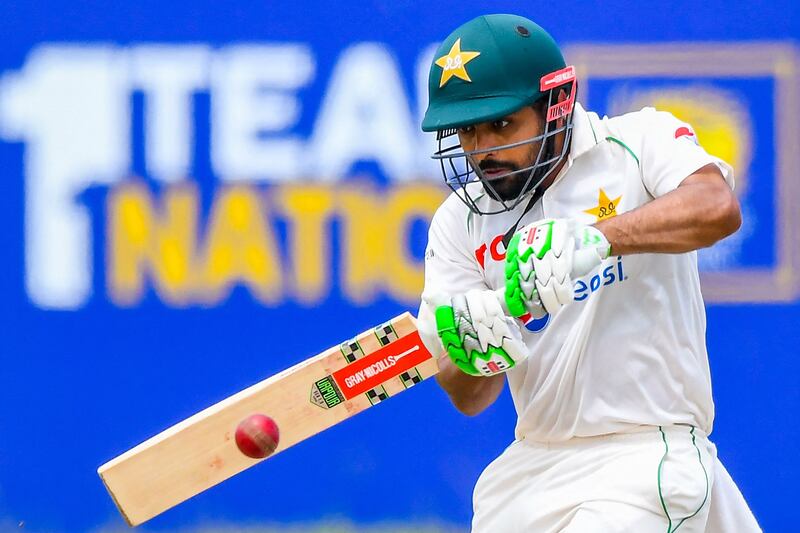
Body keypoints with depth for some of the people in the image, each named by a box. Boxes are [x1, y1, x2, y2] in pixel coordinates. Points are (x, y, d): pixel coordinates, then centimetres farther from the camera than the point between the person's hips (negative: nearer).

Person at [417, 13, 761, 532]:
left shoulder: (637, 142, -5)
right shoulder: (460, 221, 7)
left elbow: (718, 207, -27)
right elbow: (469, 398, 3)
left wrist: (592, 237, -39)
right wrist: (475, 352, -20)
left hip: (645, 453, -6)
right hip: (533, 465, 6)